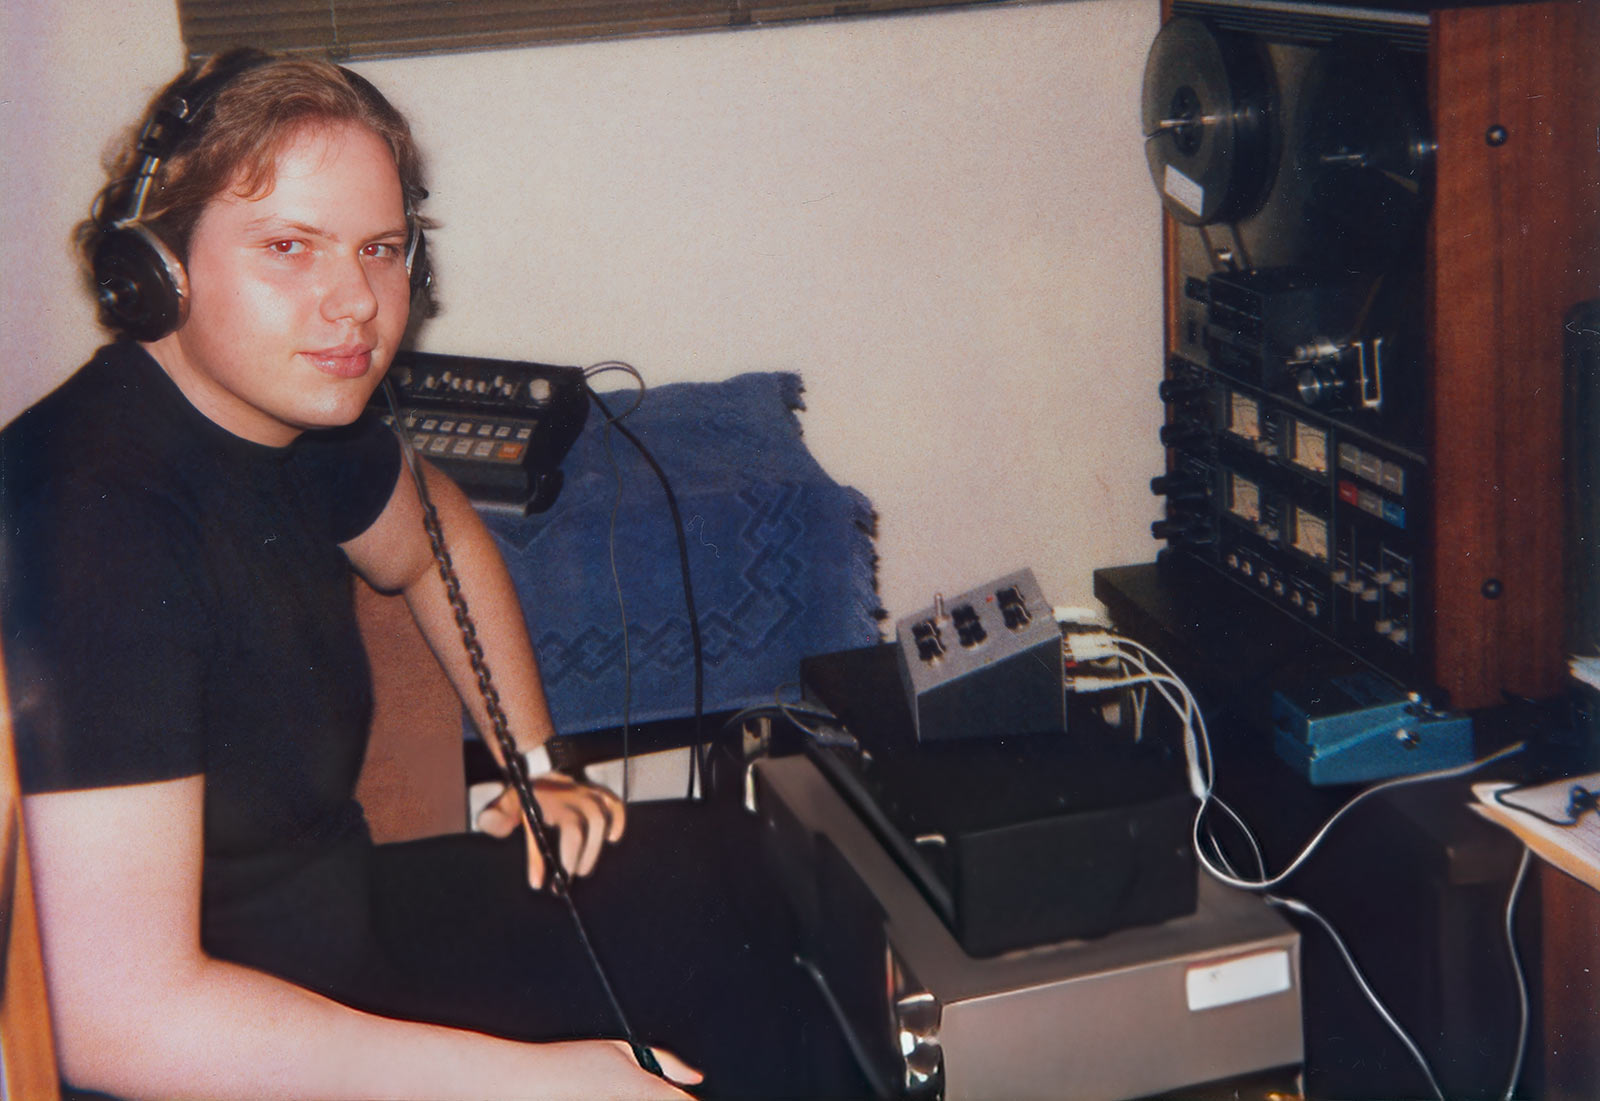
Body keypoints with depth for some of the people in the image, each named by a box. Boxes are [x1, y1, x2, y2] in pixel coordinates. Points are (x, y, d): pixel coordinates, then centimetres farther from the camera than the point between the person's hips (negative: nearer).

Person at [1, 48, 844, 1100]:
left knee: (703, 866, 13)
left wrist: (536, 761, 14)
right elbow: (121, 1016, -34)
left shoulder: (302, 407, -2)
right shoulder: (101, 521, -30)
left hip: (337, 913, 9)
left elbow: (430, 540, 24)